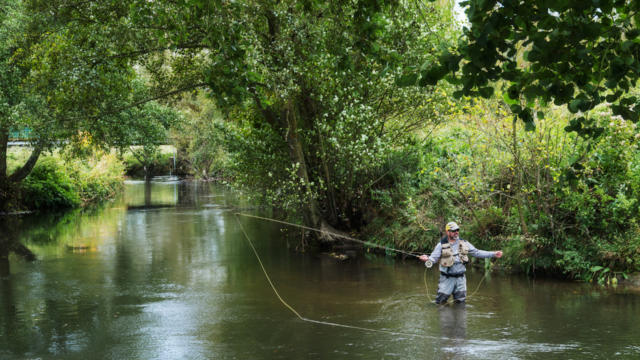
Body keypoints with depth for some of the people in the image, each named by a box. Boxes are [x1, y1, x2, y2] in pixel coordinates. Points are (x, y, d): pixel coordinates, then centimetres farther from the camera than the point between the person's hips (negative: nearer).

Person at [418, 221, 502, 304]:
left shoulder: (464, 243, 7)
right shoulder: (441, 245, -5)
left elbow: (476, 252, 12)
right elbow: (434, 257, -10)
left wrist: (493, 254, 8)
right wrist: (427, 259, -35)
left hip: (460, 278, 3)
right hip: (447, 278, -3)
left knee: (460, 302, 10)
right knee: (441, 302, -2)